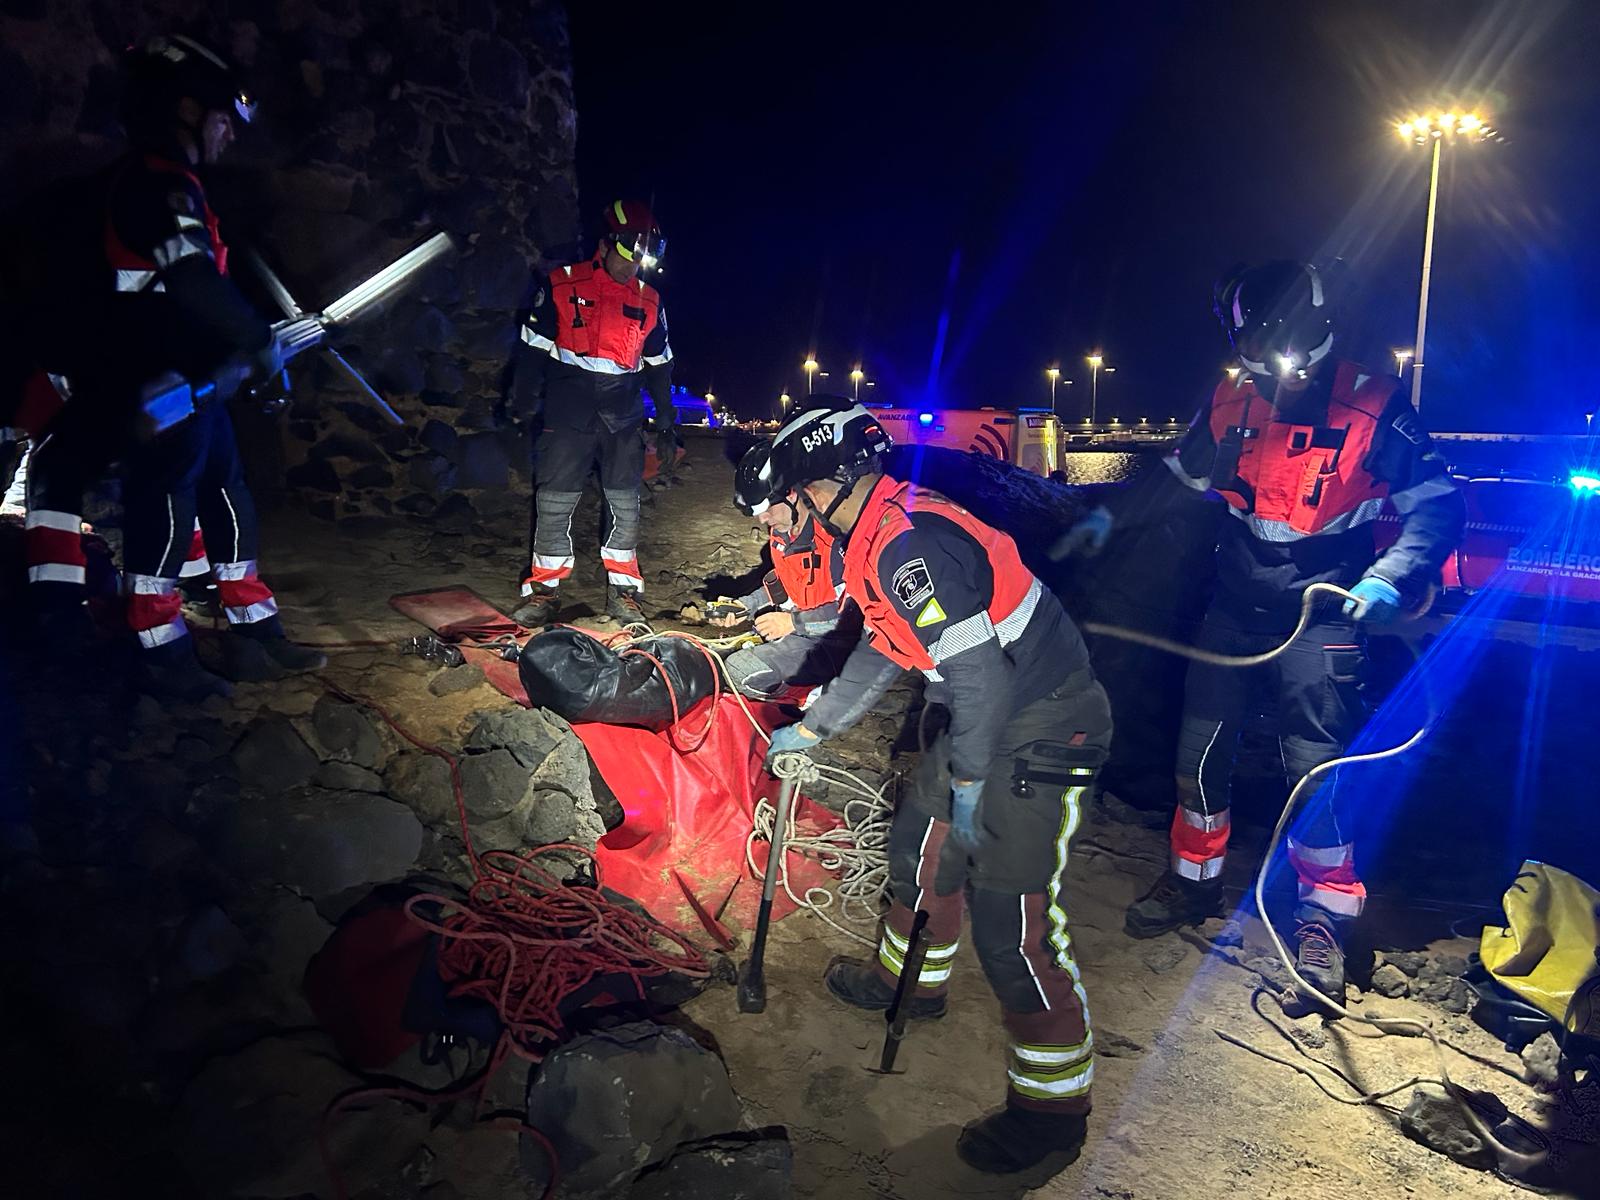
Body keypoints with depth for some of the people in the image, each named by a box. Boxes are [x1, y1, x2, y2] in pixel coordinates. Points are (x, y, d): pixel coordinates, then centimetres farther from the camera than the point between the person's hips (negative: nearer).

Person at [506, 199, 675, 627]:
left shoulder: (649, 301, 9)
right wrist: (524, 406, -3)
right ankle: (544, 590, 10)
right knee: (554, 500, -1)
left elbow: (658, 363, 18)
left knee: (625, 502, 4)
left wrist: (665, 417, 16)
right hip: (568, 411, -3)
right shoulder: (561, 285, -2)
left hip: (624, 415, 3)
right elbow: (533, 348, 1)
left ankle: (622, 590, 15)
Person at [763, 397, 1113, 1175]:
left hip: (1043, 732, -10)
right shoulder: (883, 534, 8)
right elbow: (881, 652, 19)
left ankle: (1052, 1108, 14)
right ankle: (911, 978, 47)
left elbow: (978, 674, -27)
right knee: (920, 845, 23)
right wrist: (809, 729, 27)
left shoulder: (907, 546, -26)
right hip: (991, 717, 10)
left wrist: (969, 779, -15)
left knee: (1012, 922, -4)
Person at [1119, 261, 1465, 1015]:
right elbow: (1179, 478, 12)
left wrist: (1388, 580, -27)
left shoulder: (1372, 406, -14)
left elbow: (1438, 507, -12)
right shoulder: (1231, 403, -3)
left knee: (1317, 773, -7)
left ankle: (1322, 925, 12)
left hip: (1322, 617, -4)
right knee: (1200, 755, 11)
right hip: (1235, 608, 4)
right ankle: (1195, 881, 32)